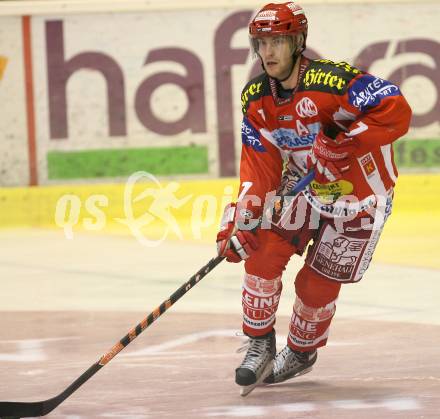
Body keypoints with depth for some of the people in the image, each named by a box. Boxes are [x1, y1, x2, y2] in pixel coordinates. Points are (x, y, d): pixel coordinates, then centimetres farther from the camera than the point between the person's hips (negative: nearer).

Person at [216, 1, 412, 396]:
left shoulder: (333, 81, -29)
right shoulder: (256, 98, -6)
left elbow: (396, 112, -34)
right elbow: (259, 168, -5)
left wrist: (344, 142, -37)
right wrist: (241, 223, -15)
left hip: (360, 196, -5)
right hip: (304, 186, 6)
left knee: (317, 284, 1)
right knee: (262, 254, -11)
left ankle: (301, 353, 29)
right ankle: (260, 345, 9)